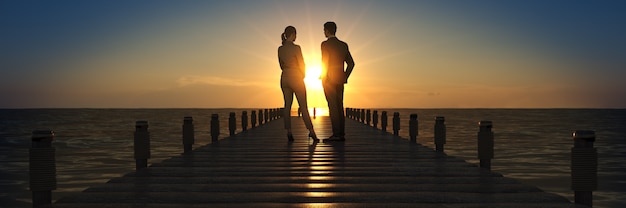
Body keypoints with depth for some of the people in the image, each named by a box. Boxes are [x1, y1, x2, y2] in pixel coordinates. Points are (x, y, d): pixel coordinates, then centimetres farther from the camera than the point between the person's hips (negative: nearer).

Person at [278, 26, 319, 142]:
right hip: (296, 77, -6)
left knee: (287, 105, 6)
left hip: (284, 78, 6)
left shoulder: (280, 49, 5)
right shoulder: (296, 48, -14)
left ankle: (289, 133, 2)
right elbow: (301, 64, -9)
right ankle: (311, 131, -1)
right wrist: (303, 75, 9)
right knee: (303, 106, -1)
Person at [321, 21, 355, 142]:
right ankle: (341, 134, 9)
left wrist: (323, 76, -4)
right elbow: (351, 63, 11)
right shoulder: (343, 45, 12)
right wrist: (345, 77, 15)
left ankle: (336, 134, -9)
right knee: (339, 106, 8)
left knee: (333, 106, -7)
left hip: (329, 79, -6)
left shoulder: (325, 44, -7)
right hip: (340, 79, 6)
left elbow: (325, 62, -14)